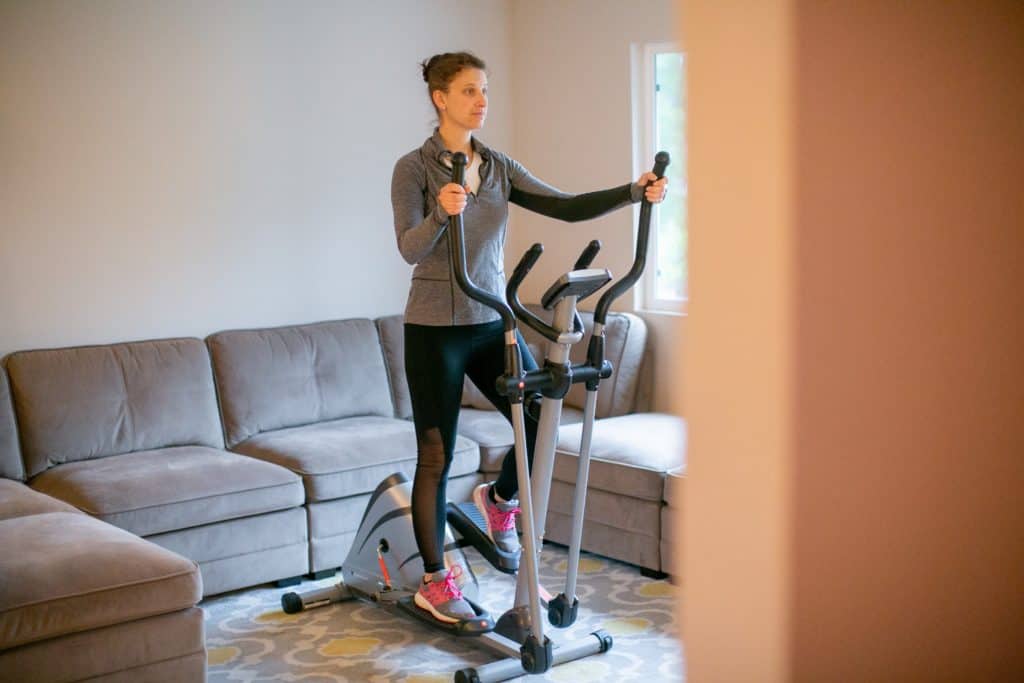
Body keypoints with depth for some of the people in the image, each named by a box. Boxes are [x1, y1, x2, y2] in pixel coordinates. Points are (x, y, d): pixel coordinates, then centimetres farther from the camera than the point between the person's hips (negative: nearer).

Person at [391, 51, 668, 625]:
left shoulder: (499, 167, 8)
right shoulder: (414, 167, -8)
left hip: (491, 323, 5)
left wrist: (633, 192, -13)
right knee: (438, 455, 1)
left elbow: (566, 207, 0)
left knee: (542, 423, -3)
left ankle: (499, 498, 29)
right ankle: (435, 582, 15)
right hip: (436, 328, -5)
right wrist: (441, 213, -39)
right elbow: (410, 249, -19)